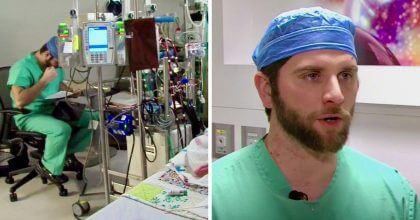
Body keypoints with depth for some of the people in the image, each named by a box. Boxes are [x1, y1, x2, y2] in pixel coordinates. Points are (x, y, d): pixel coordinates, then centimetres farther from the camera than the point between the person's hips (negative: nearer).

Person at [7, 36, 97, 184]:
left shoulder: (56, 65, 4)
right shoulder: (22, 67, -20)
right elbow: (19, 101, -32)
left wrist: (69, 91, 1)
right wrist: (44, 80, -28)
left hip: (54, 110, 8)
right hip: (29, 116, -8)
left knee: (93, 118, -4)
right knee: (62, 129, -36)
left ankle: (67, 153, 11)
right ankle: (49, 167, -9)